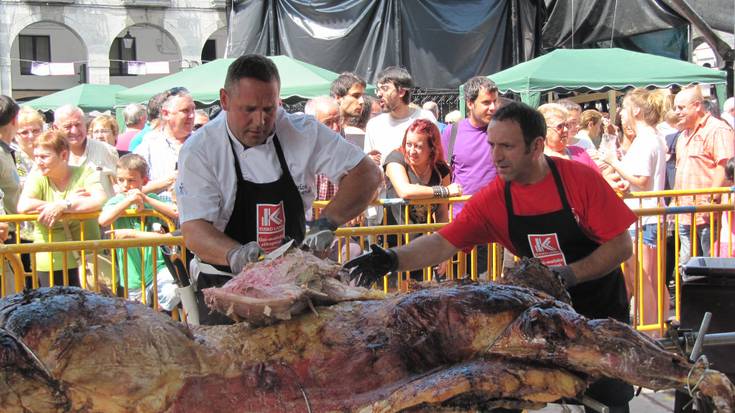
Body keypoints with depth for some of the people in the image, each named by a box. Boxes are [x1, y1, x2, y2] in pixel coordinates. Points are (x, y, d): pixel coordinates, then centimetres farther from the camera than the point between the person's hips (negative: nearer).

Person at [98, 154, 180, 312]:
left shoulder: (152, 199, 5)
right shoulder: (117, 201, 1)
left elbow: (176, 213, -13)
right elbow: (103, 220, -20)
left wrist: (146, 199, -14)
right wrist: (129, 200, -21)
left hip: (157, 266, -1)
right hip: (133, 274, 1)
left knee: (171, 294, -27)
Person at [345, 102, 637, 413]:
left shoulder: (580, 179, -18)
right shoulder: (492, 200, -11)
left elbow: (621, 246, -15)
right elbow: (442, 244, -20)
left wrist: (571, 274, -28)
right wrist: (394, 259, -37)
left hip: (601, 307, -2)